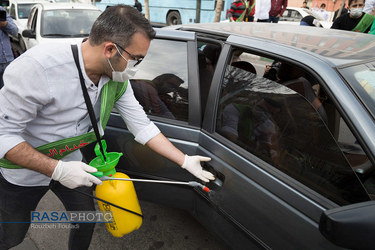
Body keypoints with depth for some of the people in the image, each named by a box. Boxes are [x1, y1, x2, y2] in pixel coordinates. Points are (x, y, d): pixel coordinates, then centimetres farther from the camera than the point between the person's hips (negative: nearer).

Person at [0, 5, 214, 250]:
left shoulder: (117, 78, -16)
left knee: (87, 219, 16)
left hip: (70, 163, 5)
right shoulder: (37, 67, -35)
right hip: (23, 169, -4)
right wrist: (57, 169, -34)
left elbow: (142, 126, -12)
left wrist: (185, 161, -14)